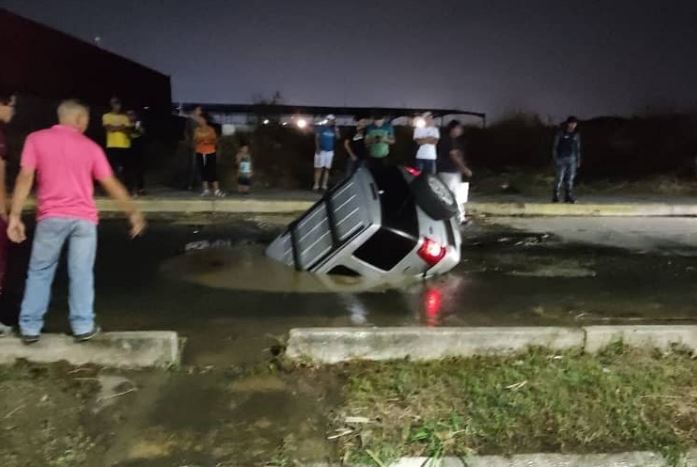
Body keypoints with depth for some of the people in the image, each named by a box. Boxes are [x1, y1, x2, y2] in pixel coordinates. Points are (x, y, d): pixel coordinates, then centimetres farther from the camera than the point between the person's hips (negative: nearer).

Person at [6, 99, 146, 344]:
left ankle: (30, 327, 16)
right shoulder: (90, 146, 5)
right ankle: (83, 326, 11)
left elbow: (25, 178, -4)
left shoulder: (36, 139, 4)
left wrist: (15, 216, -3)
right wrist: (133, 212, 10)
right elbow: (111, 184, 4)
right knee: (81, 273, 7)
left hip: (51, 216, 0)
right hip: (84, 218, 0)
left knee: (39, 272, 12)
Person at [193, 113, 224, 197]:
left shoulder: (211, 129, -1)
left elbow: (215, 141, 1)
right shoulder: (197, 130, 5)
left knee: (213, 171, -7)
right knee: (203, 171, 3)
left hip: (211, 153, -2)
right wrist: (199, 139, -15)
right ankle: (206, 189, 10)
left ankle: (216, 190, -6)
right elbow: (195, 141, 5)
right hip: (200, 153, 2)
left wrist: (210, 141, -18)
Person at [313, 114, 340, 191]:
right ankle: (316, 185, -5)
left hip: (330, 151, 4)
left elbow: (337, 137, 0)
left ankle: (324, 185, 5)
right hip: (321, 150, -4)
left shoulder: (333, 129, 10)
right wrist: (318, 148, -11)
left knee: (327, 169, 2)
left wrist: (336, 129, -6)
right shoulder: (321, 127, 0)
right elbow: (317, 138, -3)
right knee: (319, 168, -6)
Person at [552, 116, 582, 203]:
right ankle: (555, 196, -2)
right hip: (561, 159, -3)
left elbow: (578, 149, 15)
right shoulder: (561, 133, 0)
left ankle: (568, 196, 6)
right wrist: (555, 158, -7)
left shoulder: (576, 135, 10)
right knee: (560, 178, -8)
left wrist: (578, 160, 11)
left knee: (570, 179, 1)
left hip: (572, 159, 3)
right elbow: (555, 146, 0)